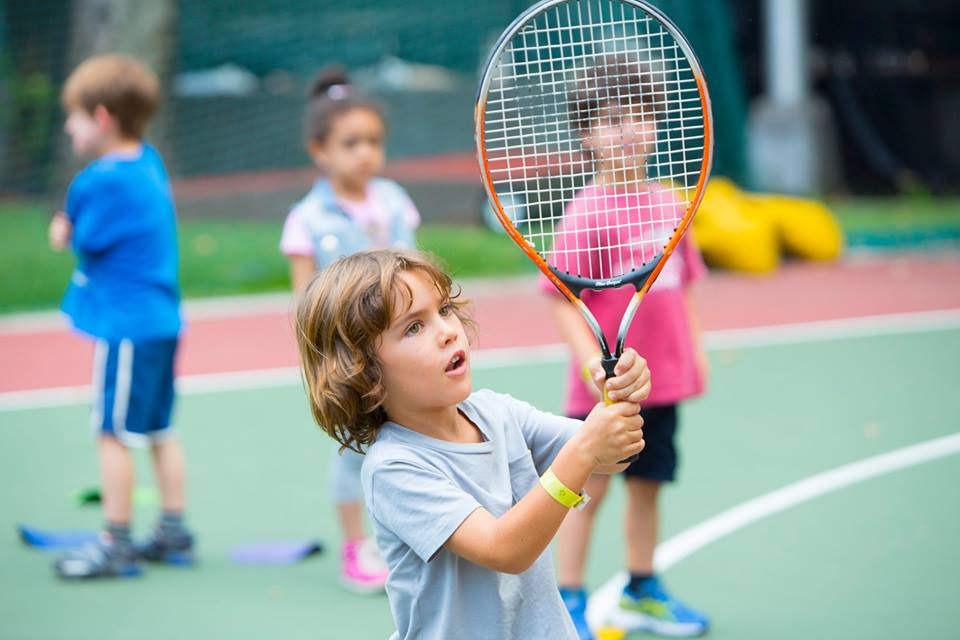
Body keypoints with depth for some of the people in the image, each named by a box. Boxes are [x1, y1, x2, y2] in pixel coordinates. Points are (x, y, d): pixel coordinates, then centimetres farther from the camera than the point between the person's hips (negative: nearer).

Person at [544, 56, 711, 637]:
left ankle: (642, 593, 29)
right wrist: (591, 359, -26)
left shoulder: (667, 204, 6)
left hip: (662, 380, 6)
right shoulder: (586, 213, -13)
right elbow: (564, 302, -15)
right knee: (588, 491, 2)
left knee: (647, 486, 15)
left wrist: (695, 348, 14)